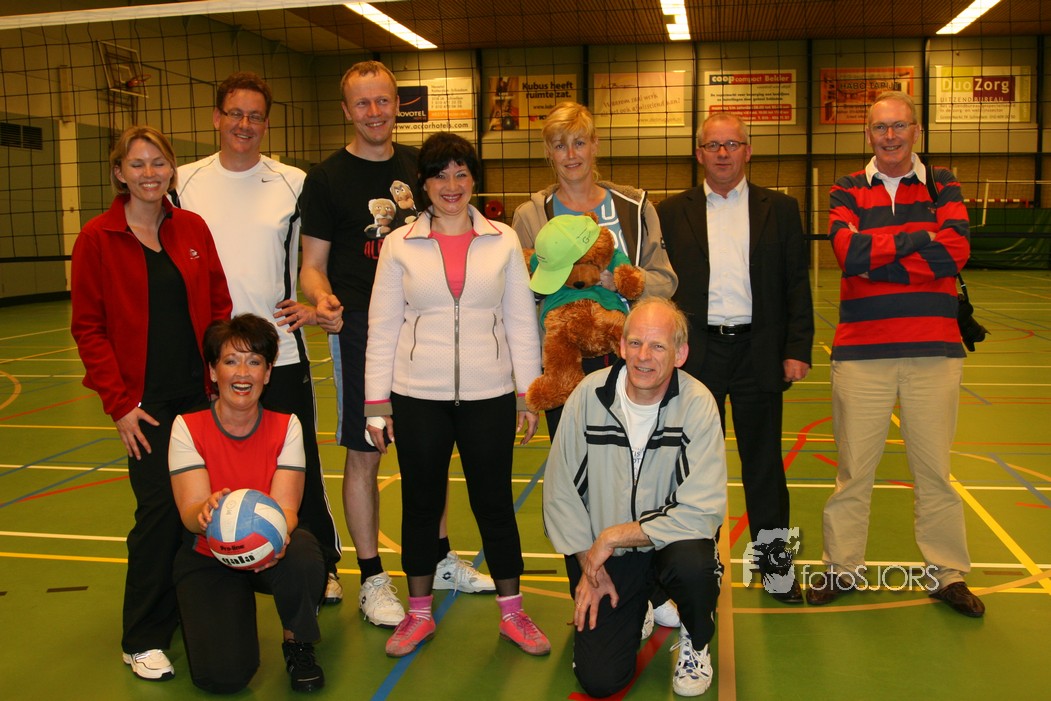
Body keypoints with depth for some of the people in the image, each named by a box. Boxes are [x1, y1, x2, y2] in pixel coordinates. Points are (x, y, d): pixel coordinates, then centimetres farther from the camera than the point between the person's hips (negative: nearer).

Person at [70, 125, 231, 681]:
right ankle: (143, 639, 10)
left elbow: (219, 307, 10)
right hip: (145, 400, -3)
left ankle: (187, 608, 26)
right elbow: (87, 327, -3)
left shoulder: (193, 229, 6)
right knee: (160, 507, -6)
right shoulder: (97, 239, -3)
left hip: (200, 393, 3)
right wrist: (118, 402, -8)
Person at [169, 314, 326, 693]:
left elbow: (286, 506, -16)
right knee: (223, 674, -21)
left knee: (302, 555, -36)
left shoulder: (285, 426, -8)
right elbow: (190, 509, -20)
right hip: (208, 557, 0)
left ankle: (298, 645, -6)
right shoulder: (188, 428, -11)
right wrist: (205, 513, -45)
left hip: (271, 551, 1)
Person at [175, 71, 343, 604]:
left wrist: (315, 304, -6)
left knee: (300, 467, 7)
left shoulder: (293, 183, 2)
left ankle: (322, 566, 22)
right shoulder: (185, 182, 4)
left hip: (281, 353, -1)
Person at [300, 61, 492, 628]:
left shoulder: (419, 166, 9)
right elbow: (313, 263, -5)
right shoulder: (326, 178, -4)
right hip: (361, 328, -4)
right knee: (364, 453, 1)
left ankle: (440, 560, 29)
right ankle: (372, 580, 15)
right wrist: (321, 299, -26)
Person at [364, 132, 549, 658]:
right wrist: (377, 401, 0)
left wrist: (529, 394, 4)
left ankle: (512, 613, 24)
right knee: (421, 503, 10)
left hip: (489, 396, 0)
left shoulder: (503, 241, 3)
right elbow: (382, 327, 3)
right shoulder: (400, 245, 2)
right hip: (418, 397, 0)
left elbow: (521, 321, 6)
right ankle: (419, 614, 27)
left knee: (494, 502, 8)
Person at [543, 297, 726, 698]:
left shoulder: (696, 403, -16)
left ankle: (695, 643, 0)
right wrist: (588, 565, -5)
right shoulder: (589, 394, -10)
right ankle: (635, 613, 27)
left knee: (692, 561, -36)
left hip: (667, 541, -1)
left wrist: (613, 536, -20)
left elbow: (701, 512, -22)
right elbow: (560, 490, -2)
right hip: (601, 553, 1)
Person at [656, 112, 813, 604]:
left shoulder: (780, 209, 7)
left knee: (764, 462, 8)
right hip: (696, 354, 0)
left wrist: (797, 349, -3)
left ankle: (774, 563, 22)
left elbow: (796, 284, 4)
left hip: (759, 354, 0)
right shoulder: (672, 212, 6)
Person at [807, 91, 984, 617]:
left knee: (935, 467, 8)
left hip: (934, 349, 1)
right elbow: (848, 252, -12)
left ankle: (948, 573, 20)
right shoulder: (847, 191, 8)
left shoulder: (941, 185, 10)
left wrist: (877, 258, -10)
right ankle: (842, 568, 17)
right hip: (862, 350, 0)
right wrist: (920, 238, -8)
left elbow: (957, 249, -8)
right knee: (854, 466, 5)